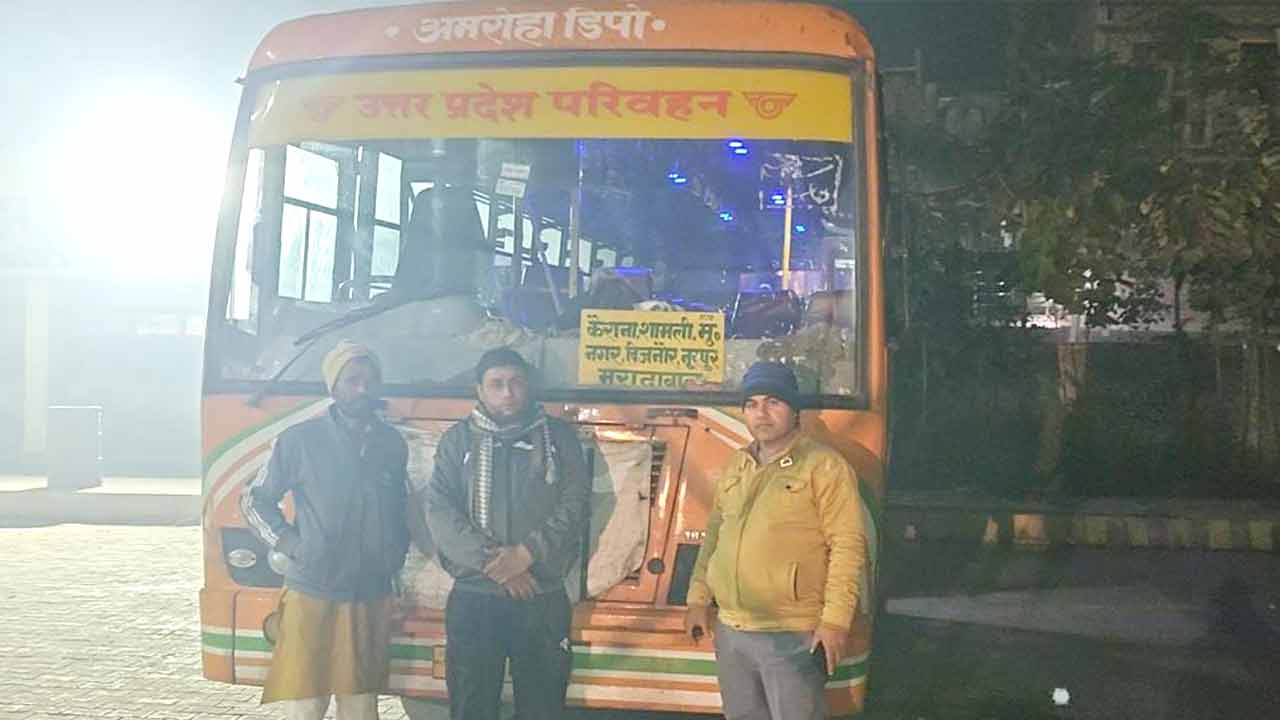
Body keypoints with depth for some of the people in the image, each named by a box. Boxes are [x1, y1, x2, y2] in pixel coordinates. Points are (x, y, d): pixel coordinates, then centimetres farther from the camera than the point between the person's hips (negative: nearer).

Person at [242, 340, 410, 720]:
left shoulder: (393, 444, 8)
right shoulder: (301, 440, -4)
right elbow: (254, 500, 4)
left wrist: (398, 550, 8)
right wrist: (290, 544, -6)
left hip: (372, 598, 4)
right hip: (311, 595, -4)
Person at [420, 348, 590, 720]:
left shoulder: (559, 436, 7)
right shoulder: (458, 439, 6)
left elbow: (575, 503, -3)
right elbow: (438, 509, -4)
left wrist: (527, 554, -16)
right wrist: (489, 559, -15)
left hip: (544, 599, 0)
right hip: (473, 598, 0)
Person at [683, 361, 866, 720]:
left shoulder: (824, 466, -8)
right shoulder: (735, 467, 13)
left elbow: (848, 544, -11)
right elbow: (714, 536, 20)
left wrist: (836, 619, -16)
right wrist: (698, 599, 15)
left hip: (792, 637, -7)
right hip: (730, 633, 7)